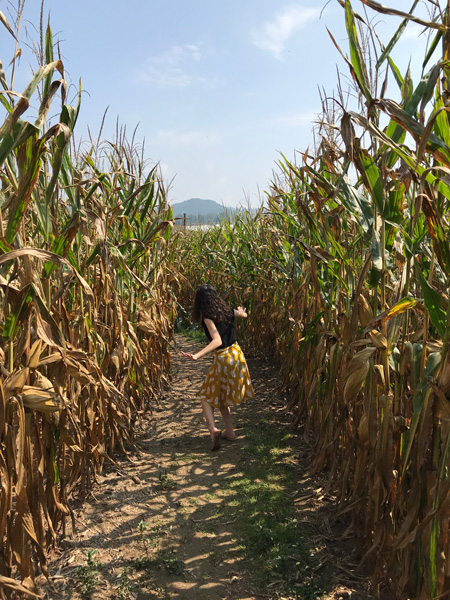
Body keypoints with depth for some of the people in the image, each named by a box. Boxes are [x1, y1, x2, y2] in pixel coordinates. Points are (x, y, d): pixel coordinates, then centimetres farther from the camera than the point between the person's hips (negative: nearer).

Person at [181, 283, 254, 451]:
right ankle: (230, 432, 25)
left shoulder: (208, 317, -18)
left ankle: (213, 428, -12)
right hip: (237, 354, 7)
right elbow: (243, 315, 22)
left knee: (207, 396, 9)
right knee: (221, 396, 22)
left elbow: (217, 341, -29)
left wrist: (197, 356, -37)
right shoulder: (227, 310, 1)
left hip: (223, 359, -7)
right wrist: (240, 311, 46)